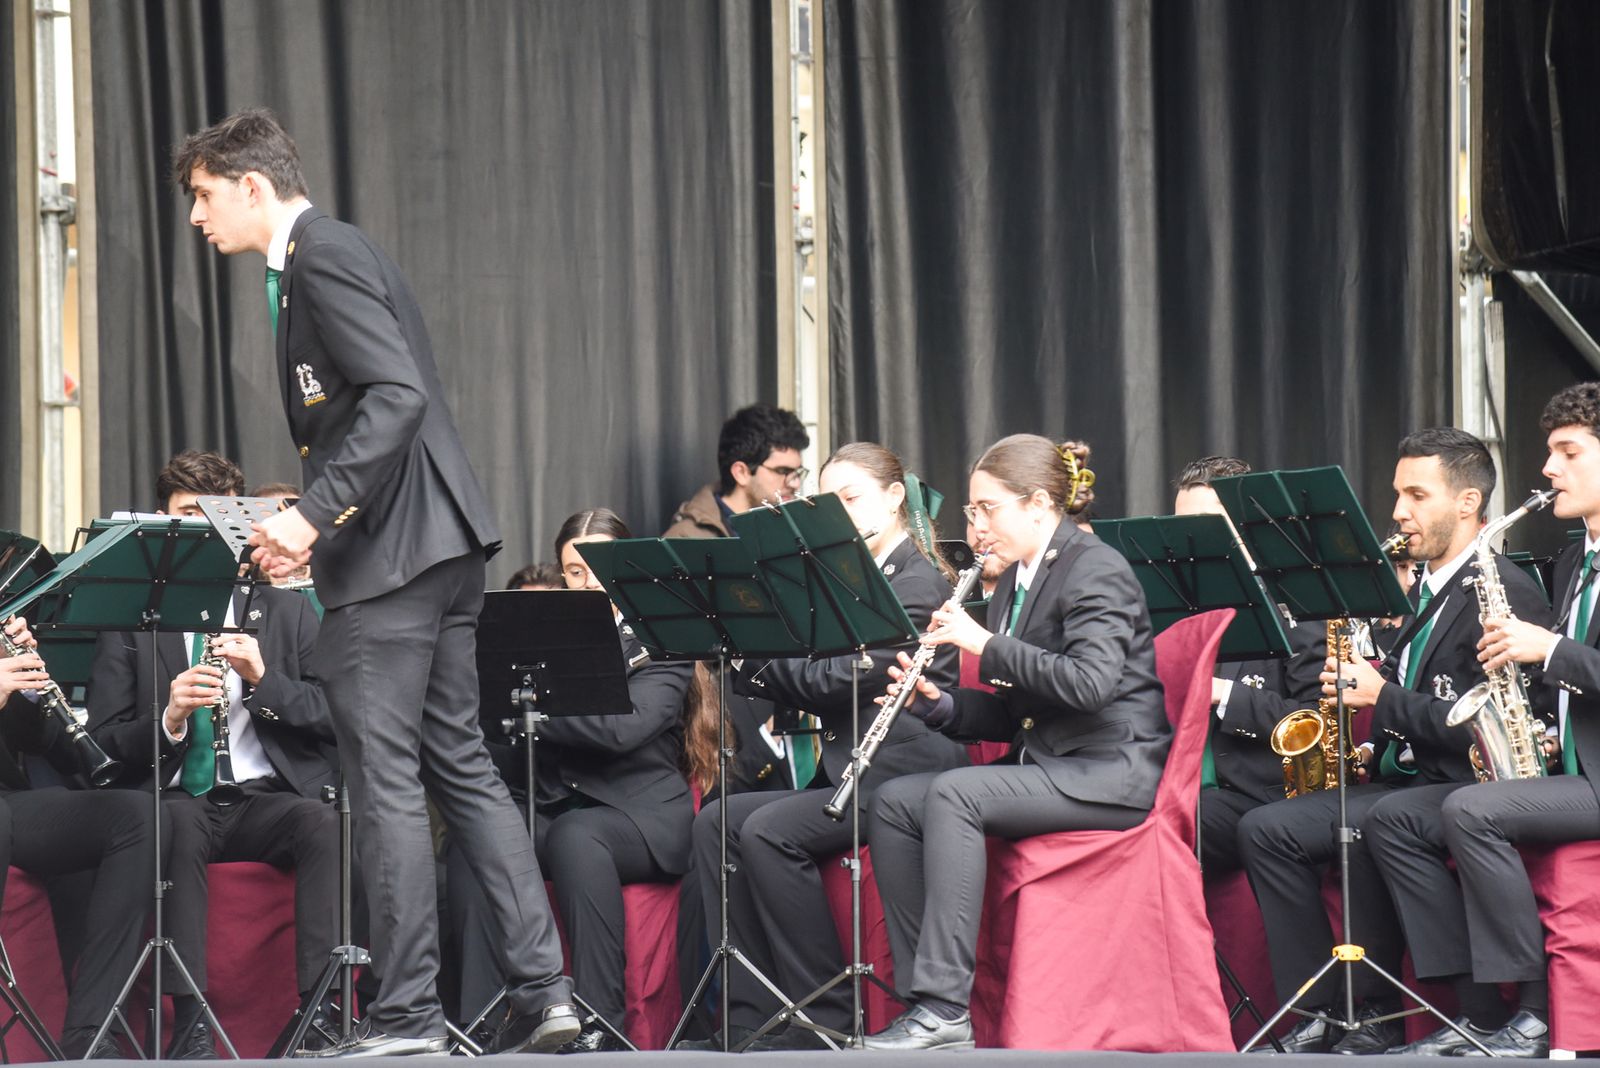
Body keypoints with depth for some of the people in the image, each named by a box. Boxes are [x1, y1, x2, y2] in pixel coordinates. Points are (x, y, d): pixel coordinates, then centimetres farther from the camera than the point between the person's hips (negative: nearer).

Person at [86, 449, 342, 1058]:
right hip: (176, 801, -1)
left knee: (324, 824, -32)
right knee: (178, 826, -37)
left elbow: (333, 720, 7)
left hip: (266, 798, 1)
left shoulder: (286, 611, 15)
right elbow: (102, 743, 3)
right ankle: (191, 1021, -38)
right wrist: (169, 717, -16)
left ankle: (320, 1009, -36)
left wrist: (262, 678, -10)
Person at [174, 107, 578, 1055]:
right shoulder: (325, 254, 20)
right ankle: (541, 987, 7)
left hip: (392, 551, -10)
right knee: (460, 764, 10)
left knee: (386, 779, -6)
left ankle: (408, 1012, -2)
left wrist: (314, 514, -25)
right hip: (440, 546, 10)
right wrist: (313, 531, 16)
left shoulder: (323, 255, -11)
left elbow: (397, 394, -22)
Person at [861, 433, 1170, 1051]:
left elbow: (1089, 682, -27)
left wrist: (987, 644, -22)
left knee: (954, 793, -29)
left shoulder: (1096, 570, -11)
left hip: (1112, 769, -9)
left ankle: (945, 1010, -33)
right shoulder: (1016, 581, 16)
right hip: (1048, 762, 9)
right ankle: (921, 997, -10)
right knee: (895, 803, -5)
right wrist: (938, 704, 0)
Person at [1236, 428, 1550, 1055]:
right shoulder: (1425, 591, 19)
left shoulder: (1506, 592, -10)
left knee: (1374, 822, -37)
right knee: (1265, 830, -7)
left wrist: (1384, 698, -18)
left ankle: (1376, 1013, -25)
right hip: (1403, 780, 9)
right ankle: (1319, 1015, -13)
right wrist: (1374, 747, 4)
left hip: (1469, 790, -9)